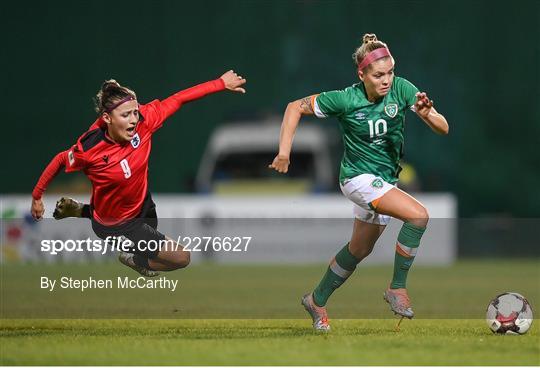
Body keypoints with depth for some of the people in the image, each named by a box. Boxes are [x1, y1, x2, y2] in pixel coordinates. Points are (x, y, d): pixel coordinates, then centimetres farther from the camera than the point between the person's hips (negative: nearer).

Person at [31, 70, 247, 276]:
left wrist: (222, 83, -15)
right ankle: (135, 260, 23)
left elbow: (177, 100, -18)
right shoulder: (89, 150, -36)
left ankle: (81, 210, 45)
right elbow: (60, 161, -17)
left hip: (142, 205, 6)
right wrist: (37, 197, -6)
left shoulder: (142, 122, -27)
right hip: (116, 226, -6)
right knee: (181, 258, -7)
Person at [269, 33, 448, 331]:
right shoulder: (345, 100, -19)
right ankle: (397, 288, -15)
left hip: (386, 180, 6)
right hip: (358, 176, -6)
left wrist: (426, 114, -35)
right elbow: (295, 107, -6)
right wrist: (284, 151, -13)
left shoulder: (401, 89, -12)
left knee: (360, 250, 20)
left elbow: (442, 128, -13)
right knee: (418, 215, -27)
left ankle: (317, 301, 41)